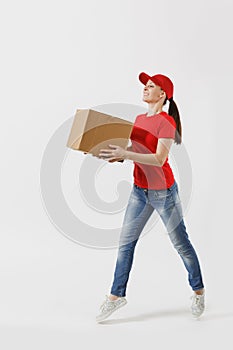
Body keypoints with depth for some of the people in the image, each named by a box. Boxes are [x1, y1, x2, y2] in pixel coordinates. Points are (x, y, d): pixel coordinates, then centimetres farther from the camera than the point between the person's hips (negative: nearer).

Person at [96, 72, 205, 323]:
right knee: (125, 243, 7)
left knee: (180, 243, 7)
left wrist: (125, 154, -31)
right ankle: (116, 296, 17)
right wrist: (114, 153, -3)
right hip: (139, 190, 7)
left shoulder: (166, 122, -15)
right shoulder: (139, 119, 9)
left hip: (163, 191, -7)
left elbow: (159, 159, -24)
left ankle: (198, 292, 26)